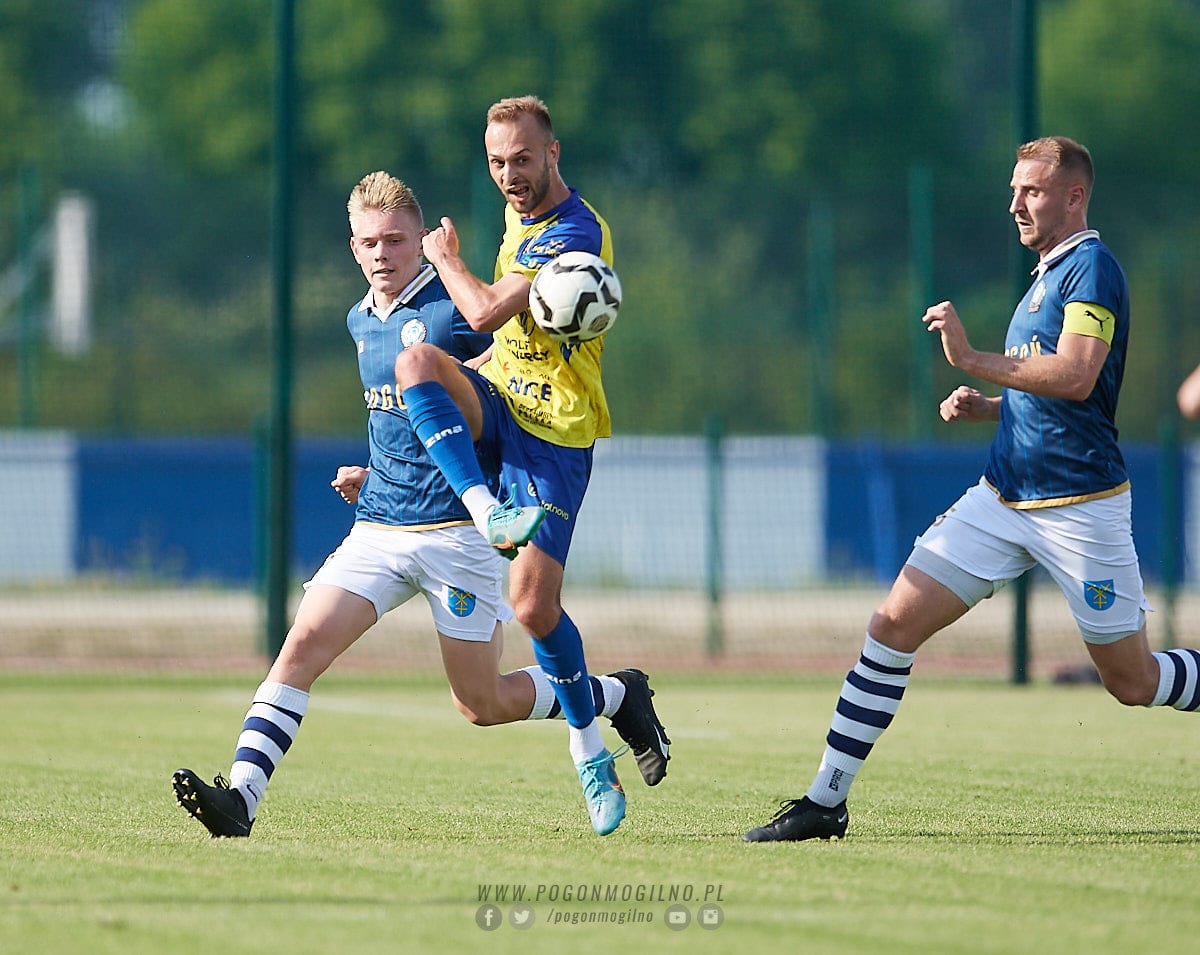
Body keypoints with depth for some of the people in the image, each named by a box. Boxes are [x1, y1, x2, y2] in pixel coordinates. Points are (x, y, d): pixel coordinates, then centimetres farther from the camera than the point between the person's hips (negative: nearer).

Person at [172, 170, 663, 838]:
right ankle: (240, 798, -20)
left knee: (484, 704, 2)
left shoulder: (457, 310, -10)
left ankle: (618, 696, 26)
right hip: (378, 529, 6)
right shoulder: (361, 322, 13)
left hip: (458, 528, -6)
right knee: (304, 643, -14)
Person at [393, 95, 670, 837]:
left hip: (554, 430, -7)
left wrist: (445, 257, -8)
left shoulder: (576, 233, -18)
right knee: (418, 361, -27)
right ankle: (490, 512, -34)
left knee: (534, 604, -11)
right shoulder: (520, 216, 11)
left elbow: (488, 311, -24)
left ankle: (589, 744, 11)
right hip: (497, 400, 7)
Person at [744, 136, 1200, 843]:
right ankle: (826, 801, -5)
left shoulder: (1092, 267, -11)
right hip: (1004, 497, 8)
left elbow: (1076, 377, -26)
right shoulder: (1048, 274, 17)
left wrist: (971, 359, -26)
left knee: (1134, 682, 0)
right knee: (894, 625, -5)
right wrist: (983, 407, 10)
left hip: (1078, 505, -8)